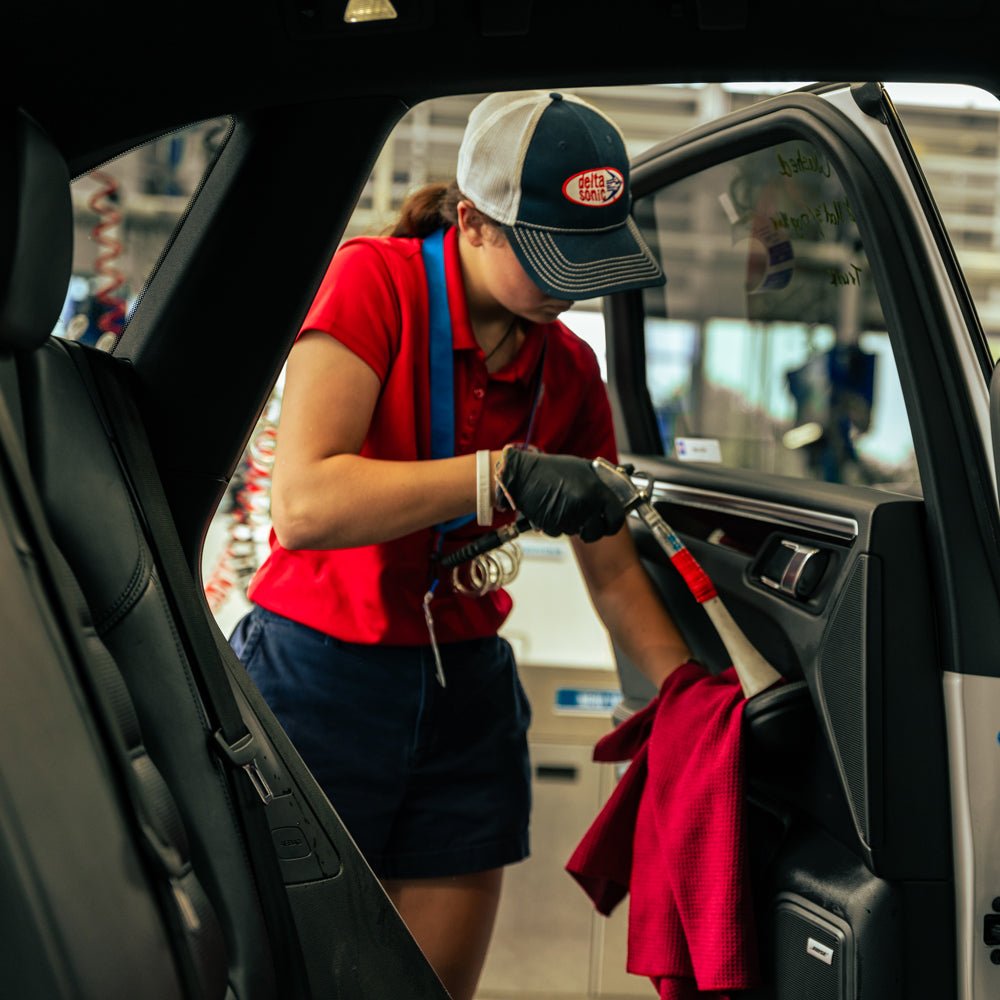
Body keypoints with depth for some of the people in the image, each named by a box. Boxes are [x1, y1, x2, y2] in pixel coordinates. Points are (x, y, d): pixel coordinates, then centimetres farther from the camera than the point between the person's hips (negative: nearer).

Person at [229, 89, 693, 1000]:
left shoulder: (569, 370, 2)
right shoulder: (376, 281, -13)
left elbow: (615, 575, 8)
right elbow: (303, 506, -26)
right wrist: (505, 474, -32)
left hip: (465, 695, 5)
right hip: (318, 677, -5)